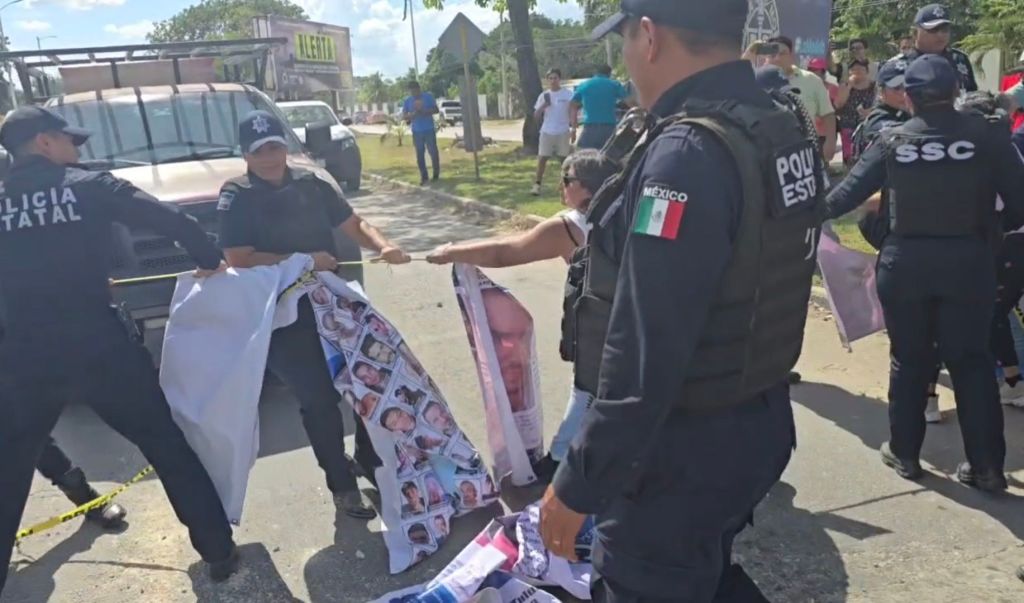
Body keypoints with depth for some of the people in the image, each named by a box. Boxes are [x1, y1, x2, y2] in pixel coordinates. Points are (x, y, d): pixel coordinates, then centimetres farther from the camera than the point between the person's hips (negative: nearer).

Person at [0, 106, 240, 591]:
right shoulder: (89, 186, -2)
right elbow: (170, 220, -9)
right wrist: (210, 259, 7)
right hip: (98, 345, -3)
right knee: (168, 447, 10)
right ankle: (219, 551, 15)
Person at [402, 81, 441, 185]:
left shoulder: (428, 96, -1)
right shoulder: (407, 100, 5)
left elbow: (436, 110, -1)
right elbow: (404, 115, 4)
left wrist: (424, 111, -18)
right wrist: (412, 114, -18)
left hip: (429, 129, -2)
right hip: (416, 131, 2)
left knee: (433, 152, -1)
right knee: (420, 155, 3)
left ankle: (436, 174, 11)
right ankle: (423, 177, 9)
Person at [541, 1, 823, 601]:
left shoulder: (686, 155, -26)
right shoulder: (787, 132, 3)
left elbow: (645, 357, -29)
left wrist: (577, 485, -20)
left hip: (687, 445, -8)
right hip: (761, 420, 8)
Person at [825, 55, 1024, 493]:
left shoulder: (893, 140, -2)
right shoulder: (987, 134, -4)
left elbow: (848, 193, 1)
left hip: (905, 261, 1)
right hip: (968, 261, 0)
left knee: (909, 359, 13)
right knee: (971, 361, 11)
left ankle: (904, 453, 23)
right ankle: (986, 465, 16)